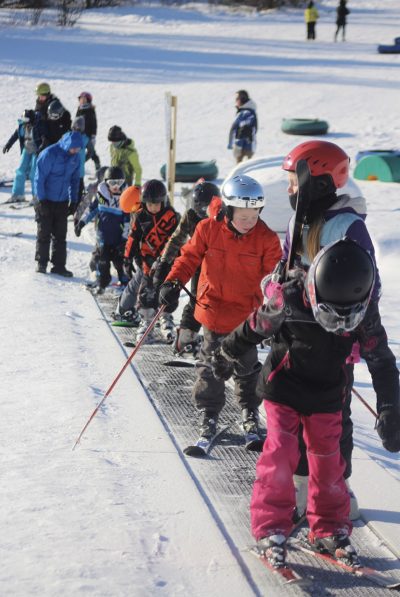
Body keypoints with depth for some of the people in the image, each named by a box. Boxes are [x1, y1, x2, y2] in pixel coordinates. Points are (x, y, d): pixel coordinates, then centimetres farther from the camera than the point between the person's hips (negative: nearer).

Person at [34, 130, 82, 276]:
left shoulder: (76, 157, 0)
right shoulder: (49, 154, -18)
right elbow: (39, 178, -14)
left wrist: (73, 201, 8)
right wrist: (41, 199, -14)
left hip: (62, 202, 5)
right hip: (46, 201, -5)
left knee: (60, 235, 5)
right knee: (44, 234, 3)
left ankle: (59, 265, 10)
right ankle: (41, 263, 14)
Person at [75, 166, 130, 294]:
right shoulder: (101, 194, -3)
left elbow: (128, 220, -5)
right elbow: (92, 209, 12)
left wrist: (125, 238, -9)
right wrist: (81, 222, 9)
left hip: (118, 237, -2)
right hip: (103, 236, 2)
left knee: (120, 259, 2)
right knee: (101, 259, 4)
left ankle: (125, 282, 19)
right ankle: (101, 283, 19)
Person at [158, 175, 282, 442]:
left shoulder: (266, 239, -11)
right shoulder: (208, 229, -13)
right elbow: (189, 257, -3)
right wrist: (173, 282, -16)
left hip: (247, 315, 1)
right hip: (213, 310, 0)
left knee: (247, 365, 12)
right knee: (211, 365, 7)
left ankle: (250, 410, 33)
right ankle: (209, 413, 21)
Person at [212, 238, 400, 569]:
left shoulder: (365, 312, -19)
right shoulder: (289, 299, -27)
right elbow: (254, 328, -9)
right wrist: (228, 356, 8)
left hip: (326, 396, 3)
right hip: (283, 388, -3)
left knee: (328, 460, 6)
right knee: (281, 454, -12)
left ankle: (329, 529, 21)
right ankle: (271, 529, -1)